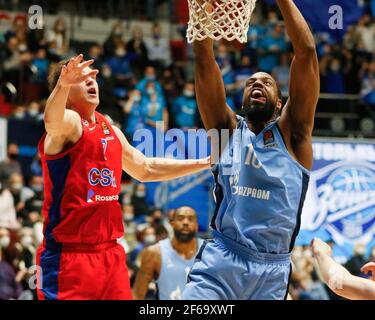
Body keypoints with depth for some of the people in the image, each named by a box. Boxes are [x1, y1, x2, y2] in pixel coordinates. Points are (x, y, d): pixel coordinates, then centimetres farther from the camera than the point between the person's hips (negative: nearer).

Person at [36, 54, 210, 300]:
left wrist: (205, 163, 28)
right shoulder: (67, 122, -10)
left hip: (110, 253, 8)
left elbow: (147, 169, 29)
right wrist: (62, 85, -56)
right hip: (68, 255, -7)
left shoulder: (111, 130, 15)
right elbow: (52, 121, -36)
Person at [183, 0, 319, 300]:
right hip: (220, 261, 0)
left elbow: (306, 52, 1)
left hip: (272, 270, 0)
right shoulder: (227, 128, 12)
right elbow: (204, 57, 4)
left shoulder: (291, 132, 9)